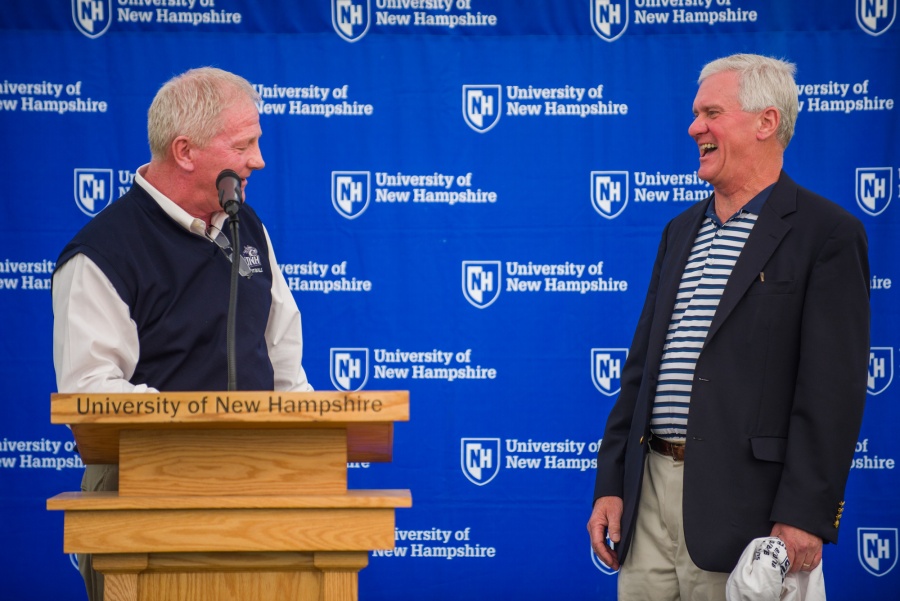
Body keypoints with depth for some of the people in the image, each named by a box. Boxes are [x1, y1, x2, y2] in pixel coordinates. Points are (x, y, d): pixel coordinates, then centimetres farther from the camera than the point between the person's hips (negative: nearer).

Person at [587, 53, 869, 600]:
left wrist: (804, 516, -18)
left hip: (740, 508, -6)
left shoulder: (827, 234, -5)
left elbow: (834, 387, -12)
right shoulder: (681, 231, 18)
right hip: (651, 495, 6)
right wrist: (610, 486, 11)